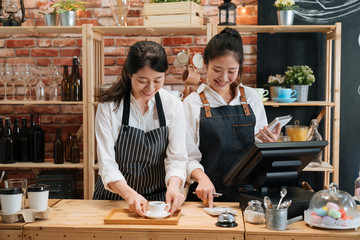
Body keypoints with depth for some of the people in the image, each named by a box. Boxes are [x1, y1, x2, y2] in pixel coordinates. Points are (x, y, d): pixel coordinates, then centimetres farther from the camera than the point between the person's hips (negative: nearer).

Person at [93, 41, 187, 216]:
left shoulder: (173, 106, -4)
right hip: (114, 196, 0)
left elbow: (177, 158, -6)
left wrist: (173, 186, -26)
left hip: (157, 198, 1)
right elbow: (107, 163, -13)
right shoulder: (109, 106, -9)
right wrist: (129, 194, -30)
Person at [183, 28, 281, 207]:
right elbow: (188, 156, -2)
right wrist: (202, 177, -20)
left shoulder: (251, 98, 10)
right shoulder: (193, 103, 2)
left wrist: (269, 143, -4)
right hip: (207, 194, -2)